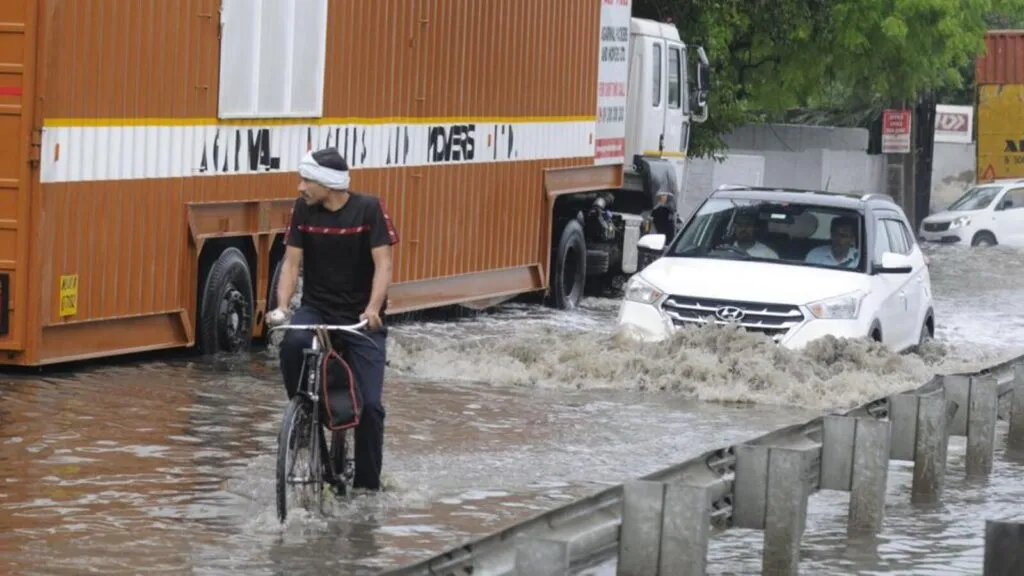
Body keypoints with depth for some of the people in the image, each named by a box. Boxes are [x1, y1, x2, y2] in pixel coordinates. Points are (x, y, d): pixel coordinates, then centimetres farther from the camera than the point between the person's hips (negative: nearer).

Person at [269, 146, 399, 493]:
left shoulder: (368, 209, -12)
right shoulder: (303, 209, -3)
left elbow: (383, 263, -15)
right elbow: (291, 262, -3)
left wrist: (372, 308, -31)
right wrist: (282, 307, -19)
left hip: (361, 317, -2)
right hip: (316, 308, 2)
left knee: (369, 404, -9)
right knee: (293, 343, -33)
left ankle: (367, 483, 7)